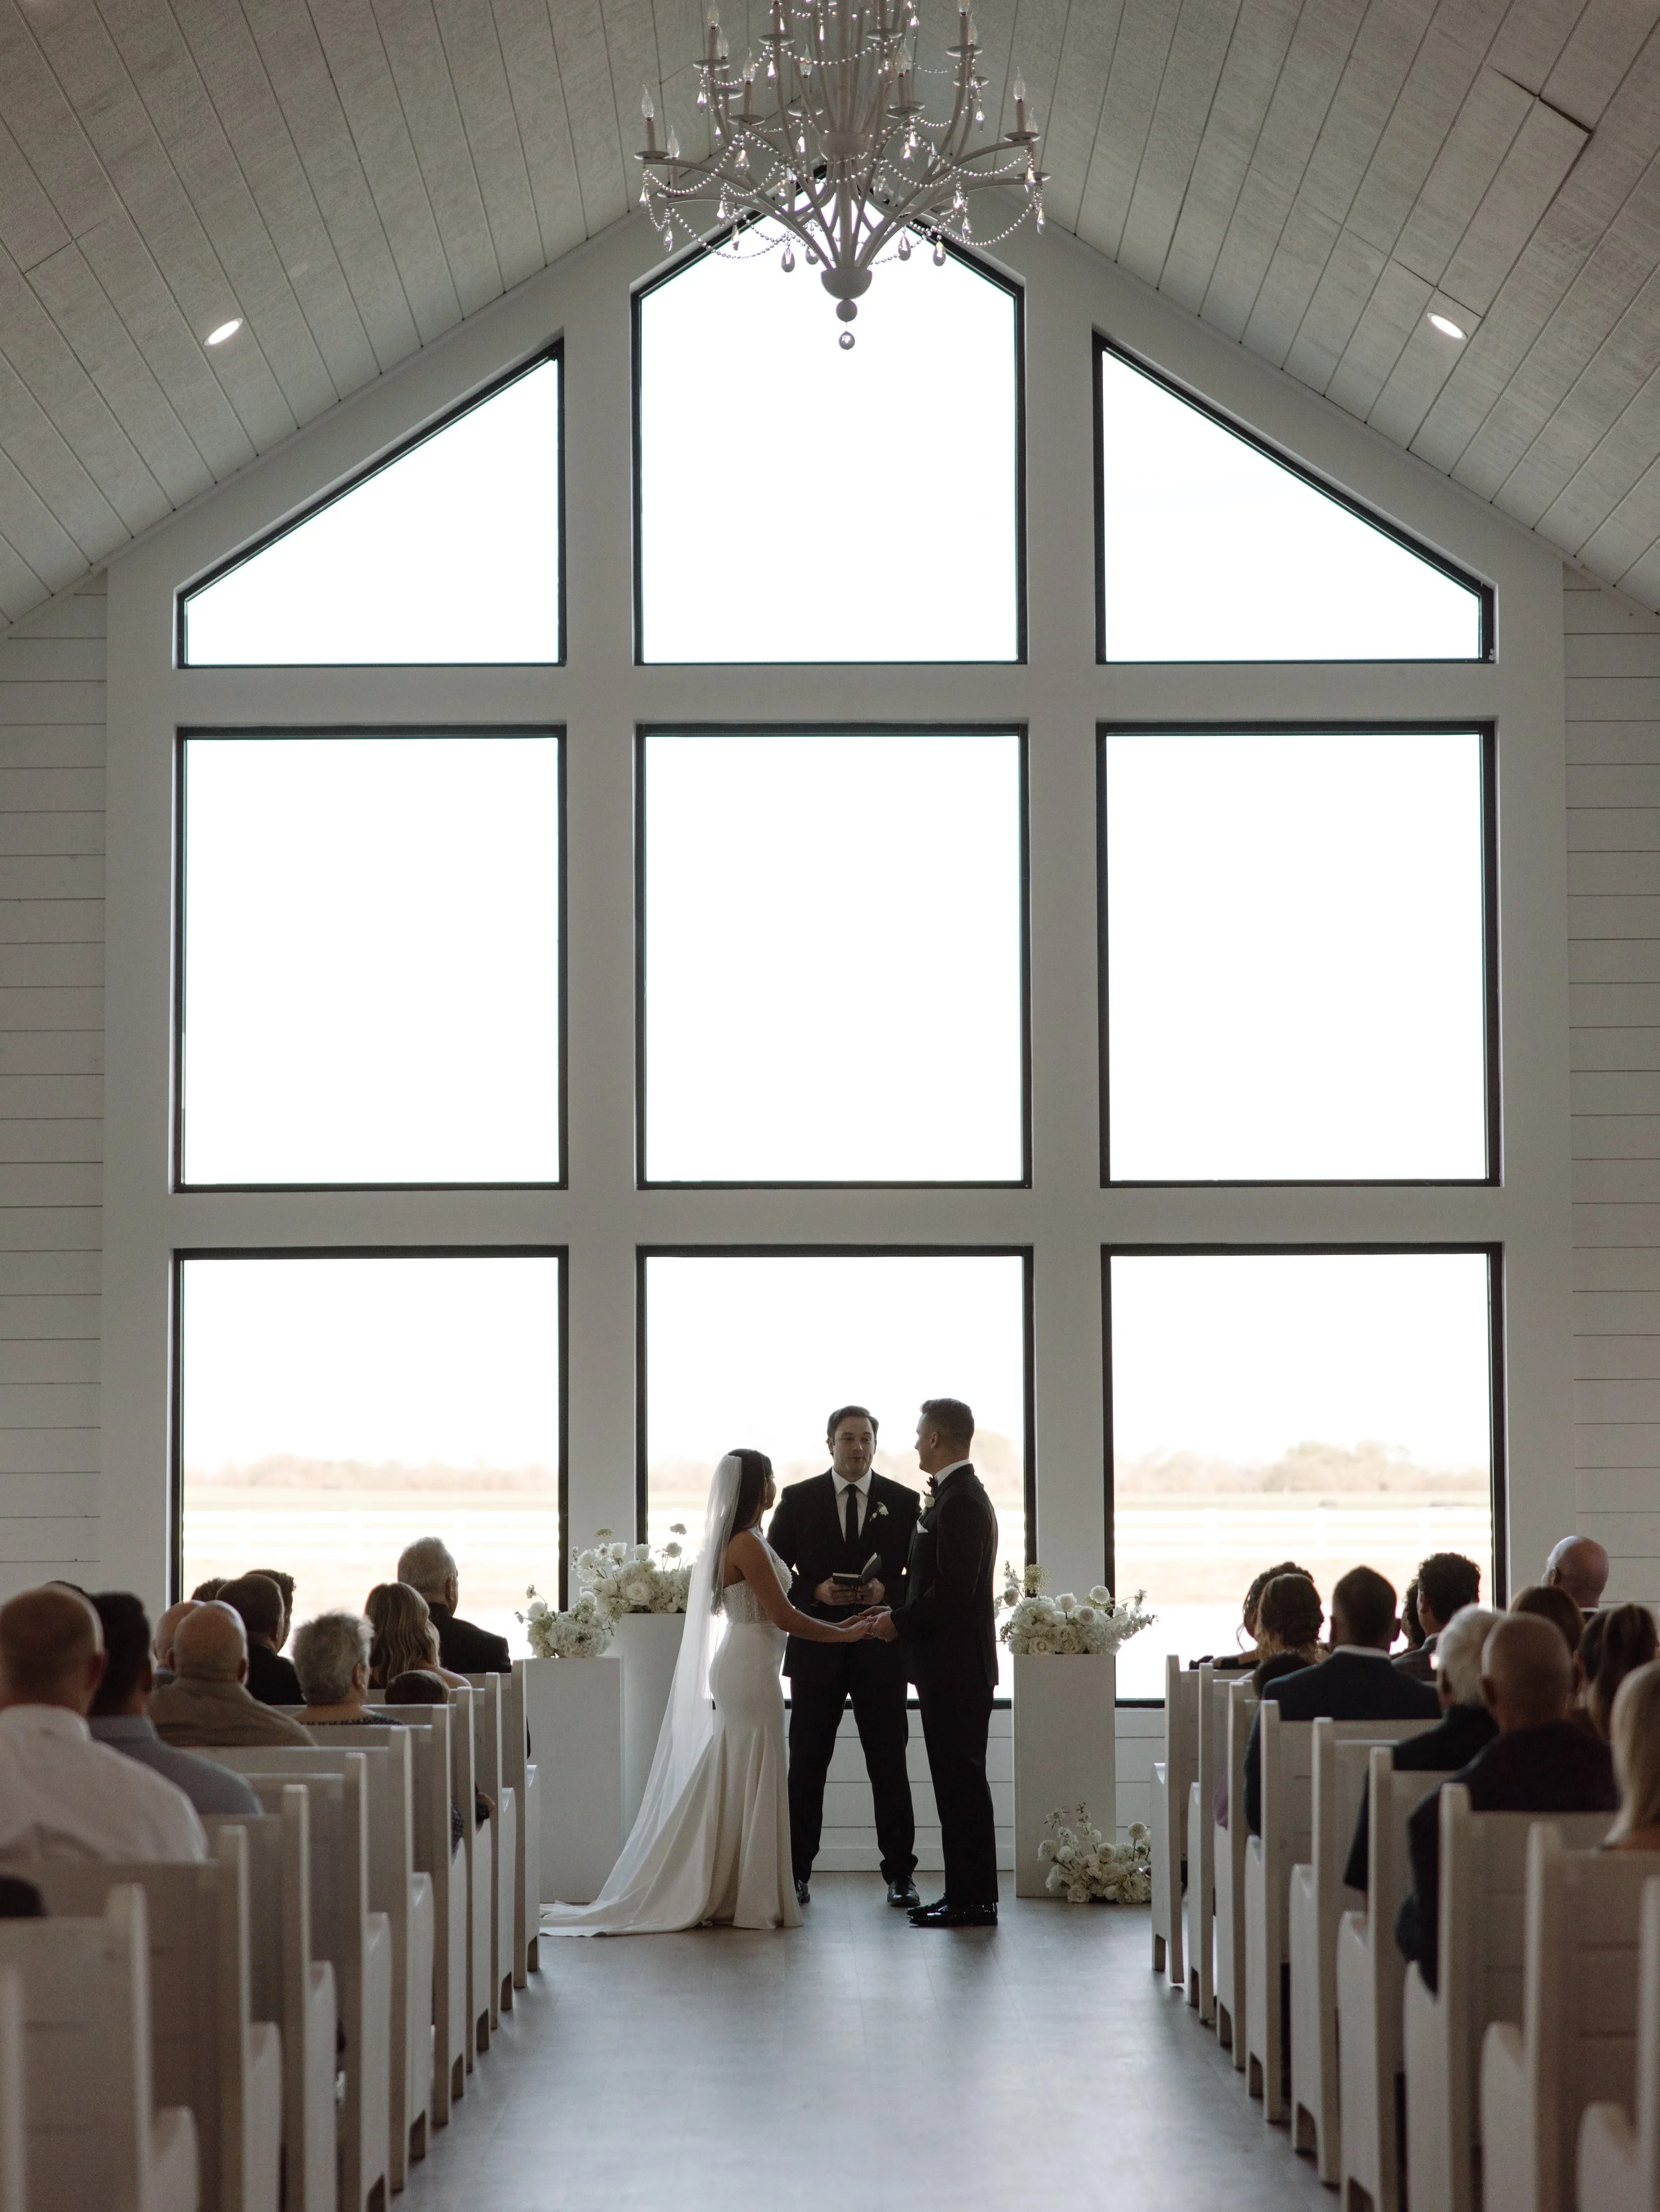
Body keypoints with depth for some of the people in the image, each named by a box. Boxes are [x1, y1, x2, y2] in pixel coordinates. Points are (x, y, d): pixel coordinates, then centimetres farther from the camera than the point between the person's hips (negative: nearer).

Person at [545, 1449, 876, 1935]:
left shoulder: (744, 1542, 14)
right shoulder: (747, 1544, -16)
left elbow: (772, 1616, 17)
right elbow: (783, 1617, -18)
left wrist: (837, 1624, 15)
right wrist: (845, 1635, -7)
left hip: (741, 1670, 10)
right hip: (750, 1669, -10)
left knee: (731, 1783, 12)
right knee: (753, 1784, -3)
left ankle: (724, 1893, 18)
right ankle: (755, 1900, 2)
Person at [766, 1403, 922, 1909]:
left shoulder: (904, 1502, 5)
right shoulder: (798, 1500, 4)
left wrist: (887, 1592, -13)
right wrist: (815, 1592, -13)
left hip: (881, 1652, 0)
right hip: (816, 1651, 0)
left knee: (889, 1767, 3)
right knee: (806, 1766, 4)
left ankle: (900, 1873, 9)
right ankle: (796, 1872, 10)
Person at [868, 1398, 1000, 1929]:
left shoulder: (961, 1503, -17)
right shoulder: (958, 1496, 16)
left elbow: (953, 1591, -23)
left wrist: (900, 1622, -13)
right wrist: (901, 1613, 10)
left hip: (956, 1666, -10)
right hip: (952, 1665, 10)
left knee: (961, 1780, -6)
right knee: (957, 1780, 12)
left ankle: (973, 1900, -2)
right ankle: (966, 1892, 16)